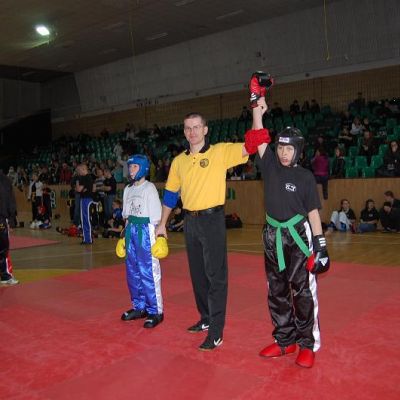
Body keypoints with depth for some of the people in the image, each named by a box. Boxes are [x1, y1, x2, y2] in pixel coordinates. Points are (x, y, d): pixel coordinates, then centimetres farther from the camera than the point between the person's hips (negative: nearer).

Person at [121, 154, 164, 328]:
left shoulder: (149, 188, -7)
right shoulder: (128, 189, 13)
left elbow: (155, 216, -10)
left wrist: (155, 236, -13)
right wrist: (126, 232, 16)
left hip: (145, 230, -7)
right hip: (131, 230, 7)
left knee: (148, 272, -6)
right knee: (132, 271, 11)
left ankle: (156, 311, 3)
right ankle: (139, 307, 24)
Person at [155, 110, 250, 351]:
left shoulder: (220, 152, -5)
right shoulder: (179, 161, 10)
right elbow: (171, 194, 16)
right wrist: (162, 224, 18)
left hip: (212, 220, -5)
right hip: (190, 221, 6)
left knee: (216, 275, -3)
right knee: (198, 273, 15)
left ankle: (216, 333, 4)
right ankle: (206, 319, 32)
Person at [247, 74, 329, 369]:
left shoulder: (305, 177, -4)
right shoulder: (270, 165, 4)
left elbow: (313, 211, -3)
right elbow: (258, 138, -3)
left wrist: (320, 244, -7)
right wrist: (258, 109, -10)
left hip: (299, 236, -4)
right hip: (273, 237, 4)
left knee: (303, 291, -1)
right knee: (276, 291, 11)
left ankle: (308, 344, 12)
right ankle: (285, 340, 25)